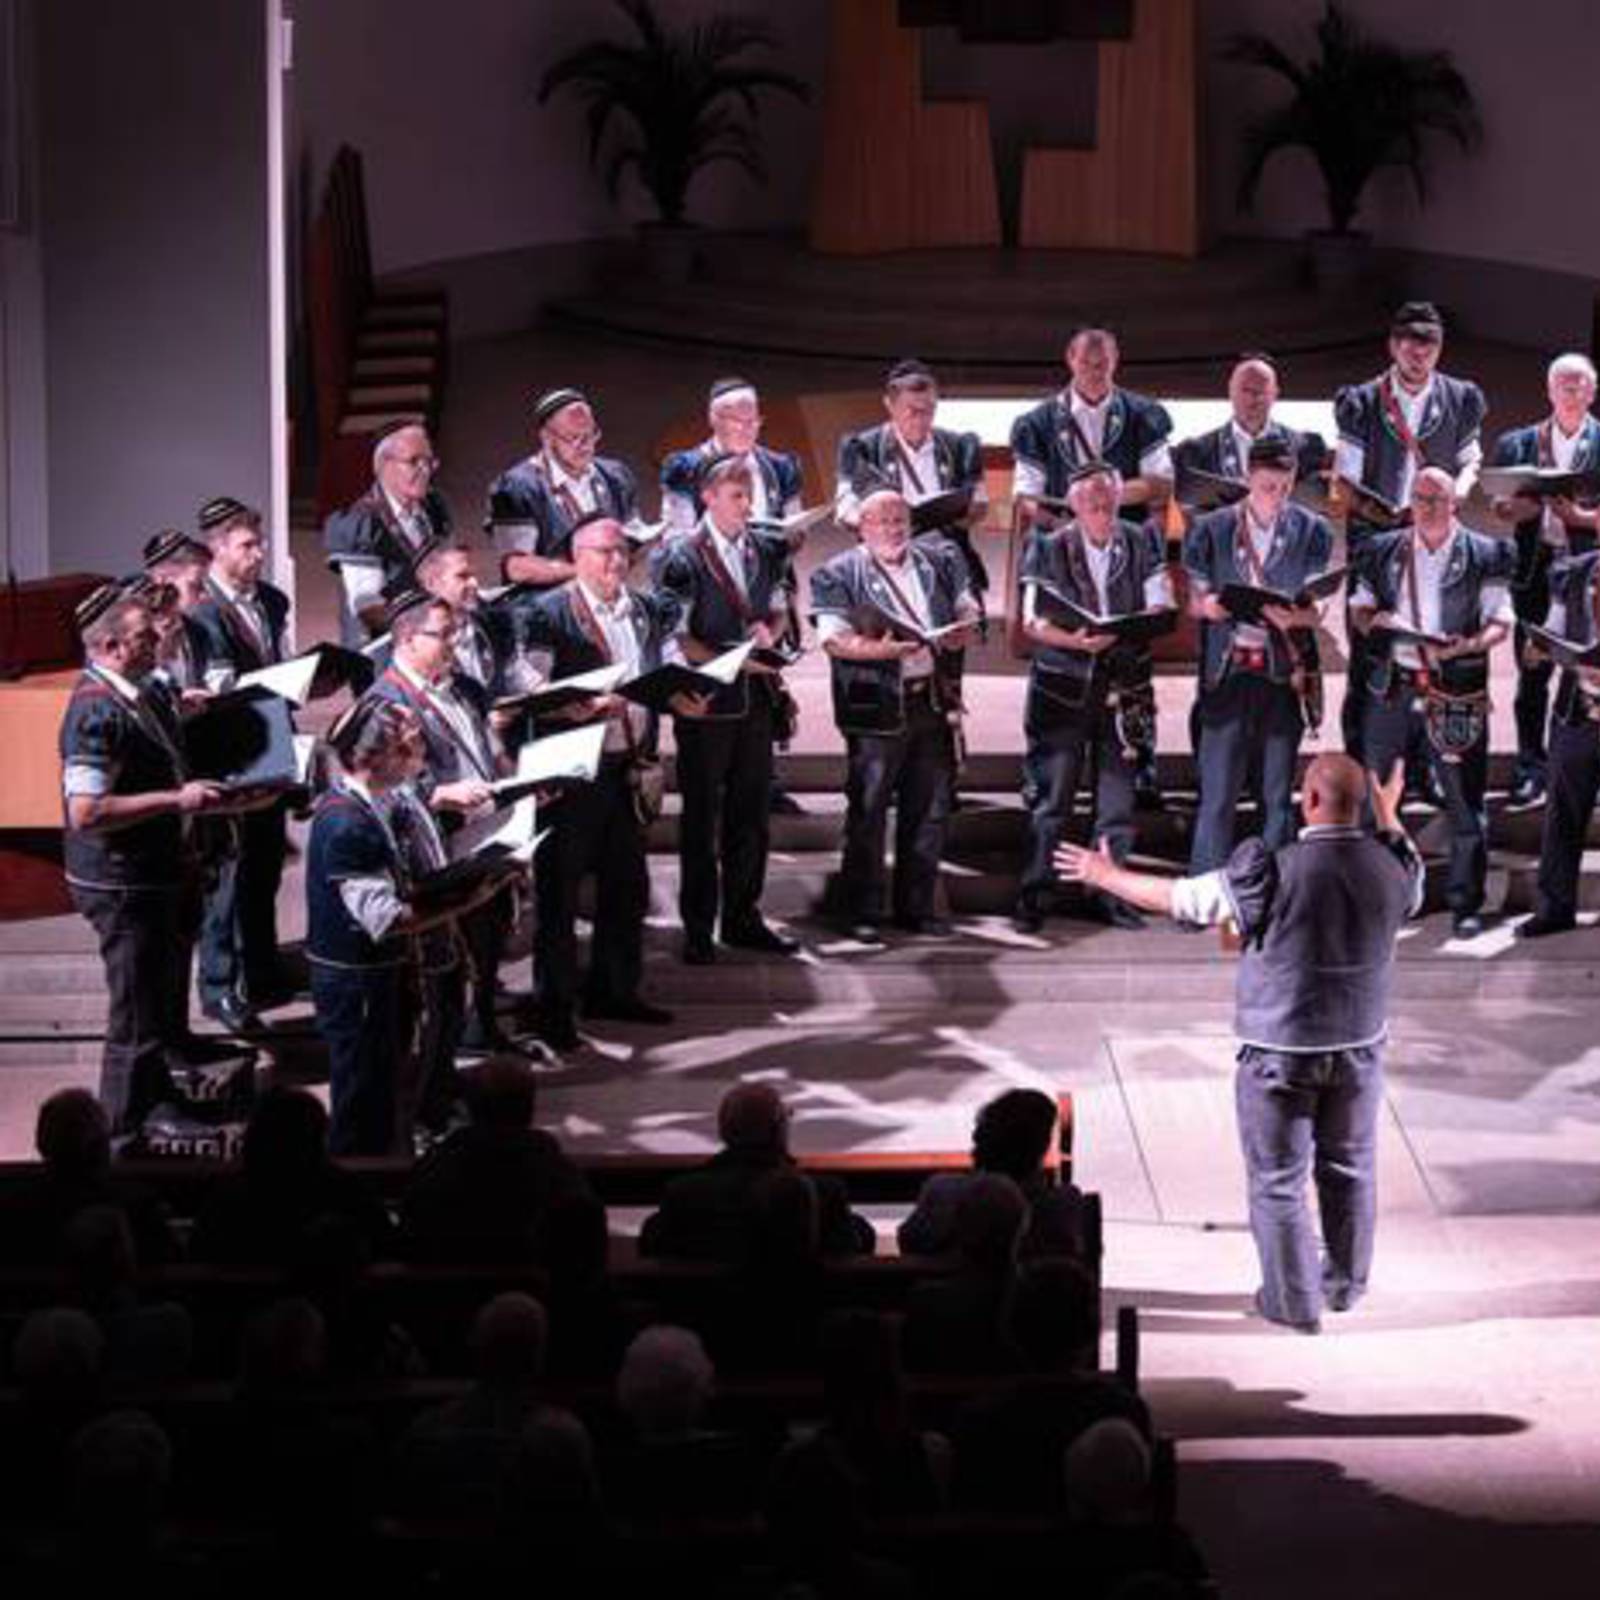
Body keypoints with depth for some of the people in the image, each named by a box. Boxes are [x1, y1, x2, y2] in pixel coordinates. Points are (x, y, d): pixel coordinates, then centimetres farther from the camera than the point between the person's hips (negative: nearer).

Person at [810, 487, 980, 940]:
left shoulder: (936, 566, 15)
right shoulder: (838, 575, -2)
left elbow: (968, 610, 20)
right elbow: (833, 639, -10)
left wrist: (963, 631, -3)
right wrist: (882, 650, -25)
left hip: (933, 699, 5)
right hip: (877, 706, -5)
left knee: (930, 808, 9)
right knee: (868, 811, -1)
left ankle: (916, 907, 19)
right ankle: (862, 913, 6)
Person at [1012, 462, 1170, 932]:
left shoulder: (1141, 544, 7)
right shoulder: (1048, 548, 0)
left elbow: (1160, 607, 2)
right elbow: (1033, 621, -6)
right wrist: (1076, 640, -23)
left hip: (1124, 685, 2)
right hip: (1062, 686, -2)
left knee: (1118, 796, 5)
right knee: (1050, 796, -2)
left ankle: (1109, 894, 14)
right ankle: (1034, 896, 3)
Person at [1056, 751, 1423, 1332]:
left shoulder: (1276, 872, -22)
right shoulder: (1388, 865, -8)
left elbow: (1178, 898, -14)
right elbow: (1414, 893, 18)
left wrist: (1107, 876, 1)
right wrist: (1389, 819, 31)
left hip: (1281, 1052, -5)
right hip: (1360, 1046, 5)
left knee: (1278, 1180, 9)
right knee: (1349, 1169, 21)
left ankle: (1294, 1301, 17)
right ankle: (1346, 1283, 35)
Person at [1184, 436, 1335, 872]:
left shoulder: (1311, 532, 4)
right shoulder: (1211, 530, 3)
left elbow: (1319, 608, 3)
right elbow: (1194, 600, 7)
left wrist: (1292, 617, -20)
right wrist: (1209, 605, -18)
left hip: (1286, 672, 1)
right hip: (1228, 669, -1)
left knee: (1278, 793, 5)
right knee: (1218, 790, -4)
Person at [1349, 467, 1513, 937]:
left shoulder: (1483, 556, 2)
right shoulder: (1384, 551, 11)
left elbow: (1500, 622, 1)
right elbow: (1359, 606, 15)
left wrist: (1470, 644, -18)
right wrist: (1371, 620, -8)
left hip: (1456, 691, -2)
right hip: (1392, 686, 2)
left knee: (1464, 801, 0)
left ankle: (1466, 905, 8)